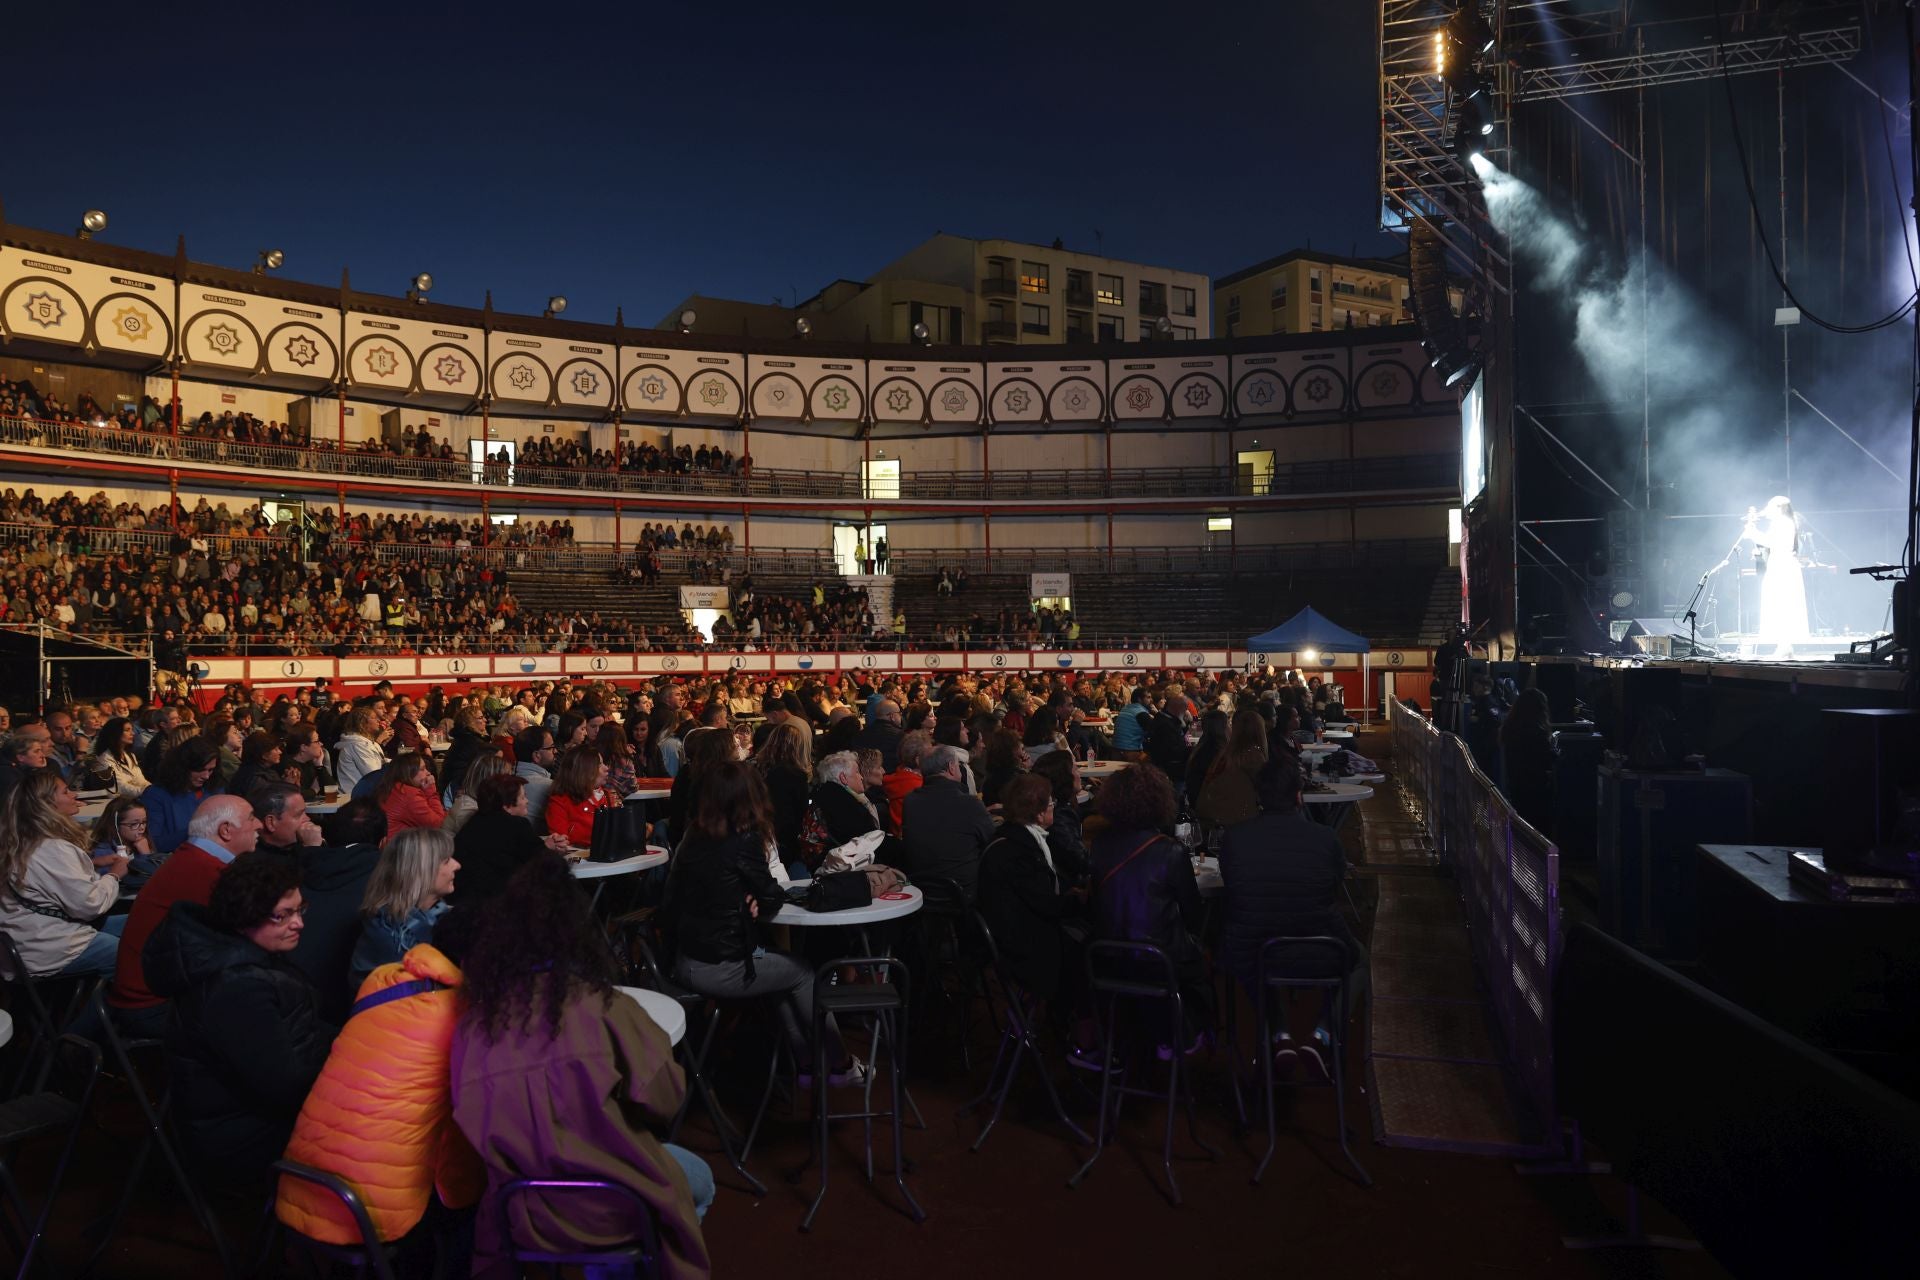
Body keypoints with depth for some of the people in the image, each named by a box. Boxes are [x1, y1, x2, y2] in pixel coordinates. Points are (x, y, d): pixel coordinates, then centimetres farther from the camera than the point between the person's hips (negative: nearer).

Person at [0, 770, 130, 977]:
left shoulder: (25, 843, 8)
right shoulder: (53, 850, -23)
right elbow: (88, 904, -20)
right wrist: (113, 875, -5)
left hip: (39, 936, 10)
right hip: (52, 952, -10)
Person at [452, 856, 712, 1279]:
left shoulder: (474, 1019, -8)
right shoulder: (602, 1006, -17)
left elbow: (476, 1125, 3)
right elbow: (665, 1100, -10)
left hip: (519, 1213, 4)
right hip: (605, 1208, -4)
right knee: (698, 1179, 28)